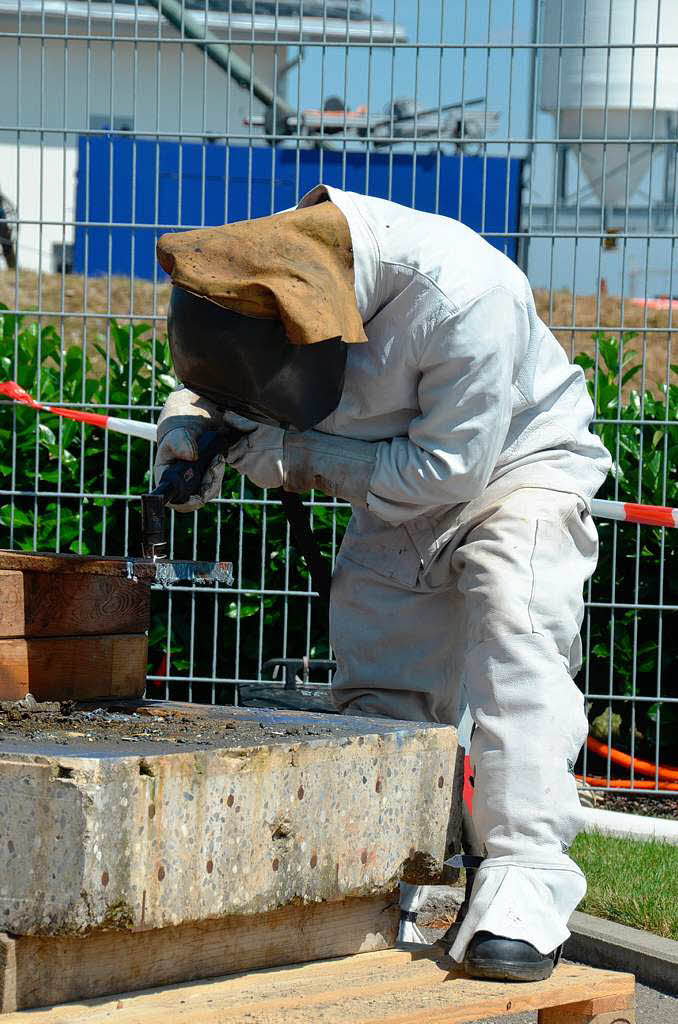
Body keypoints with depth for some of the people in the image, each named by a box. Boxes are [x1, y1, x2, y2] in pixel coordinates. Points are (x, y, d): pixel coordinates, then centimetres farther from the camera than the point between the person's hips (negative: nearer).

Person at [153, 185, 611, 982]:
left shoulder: (463, 296, -38)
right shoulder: (280, 265, -17)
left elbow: (451, 463, -30)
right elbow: (218, 373, 4)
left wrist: (305, 456, -26)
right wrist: (190, 423, -19)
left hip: (516, 464, -6)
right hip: (396, 499, 7)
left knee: (517, 638, -27)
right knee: (379, 685, 4)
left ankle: (524, 884, -30)